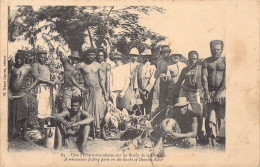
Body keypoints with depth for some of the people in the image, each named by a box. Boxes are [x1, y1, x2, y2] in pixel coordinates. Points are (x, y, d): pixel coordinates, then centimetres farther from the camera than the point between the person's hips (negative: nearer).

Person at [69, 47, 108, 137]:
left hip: (97, 90, 0)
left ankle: (97, 129, -4)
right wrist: (80, 87, 0)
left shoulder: (98, 66, 8)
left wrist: (105, 93, 7)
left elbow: (101, 80, 11)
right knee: (88, 111, 0)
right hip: (87, 91, 0)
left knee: (98, 109, -14)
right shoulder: (81, 66, 2)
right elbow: (71, 76, 6)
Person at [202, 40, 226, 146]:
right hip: (210, 91, 1)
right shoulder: (206, 62, 8)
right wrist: (207, 93, -10)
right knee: (210, 116, -5)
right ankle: (211, 141, -2)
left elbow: (225, 78, -4)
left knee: (221, 116, -3)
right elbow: (204, 78, 0)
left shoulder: (225, 61, 3)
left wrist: (219, 93, -11)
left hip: (222, 91, -1)